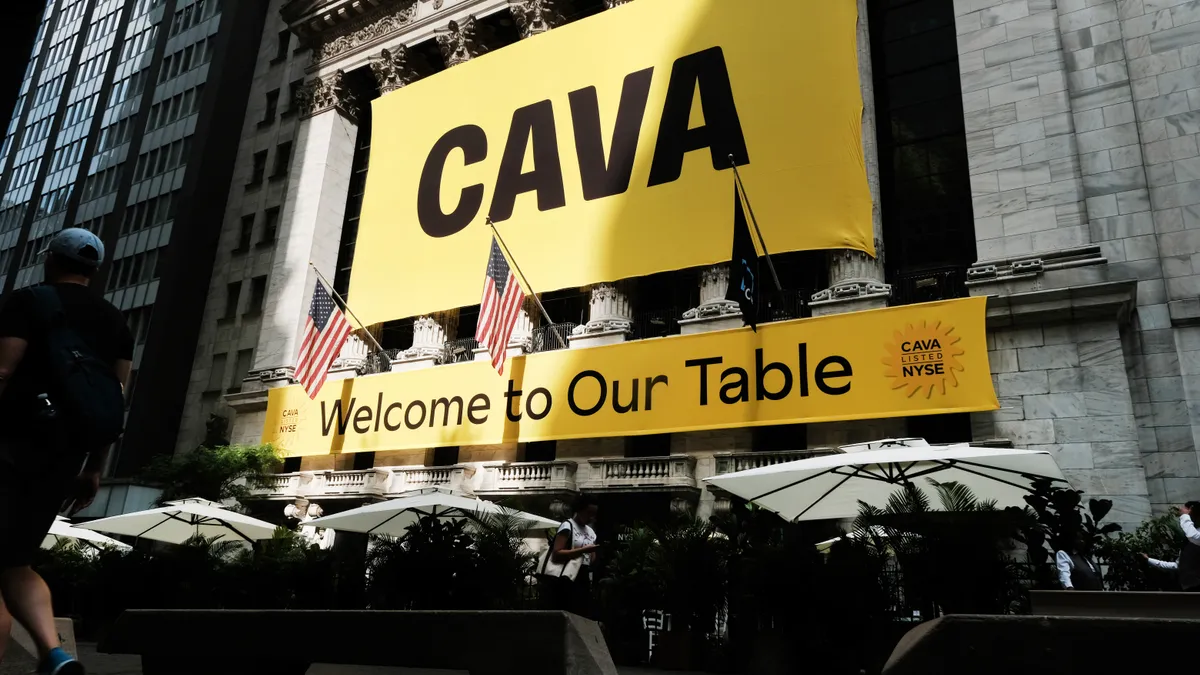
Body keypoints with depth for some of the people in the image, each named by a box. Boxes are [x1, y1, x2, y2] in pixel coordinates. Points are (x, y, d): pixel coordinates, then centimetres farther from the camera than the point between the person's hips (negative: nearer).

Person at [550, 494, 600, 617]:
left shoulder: (591, 532, 19)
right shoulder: (567, 526, -5)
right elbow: (556, 554, -16)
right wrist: (584, 550, -18)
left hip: (584, 580, 8)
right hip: (568, 580, -7)